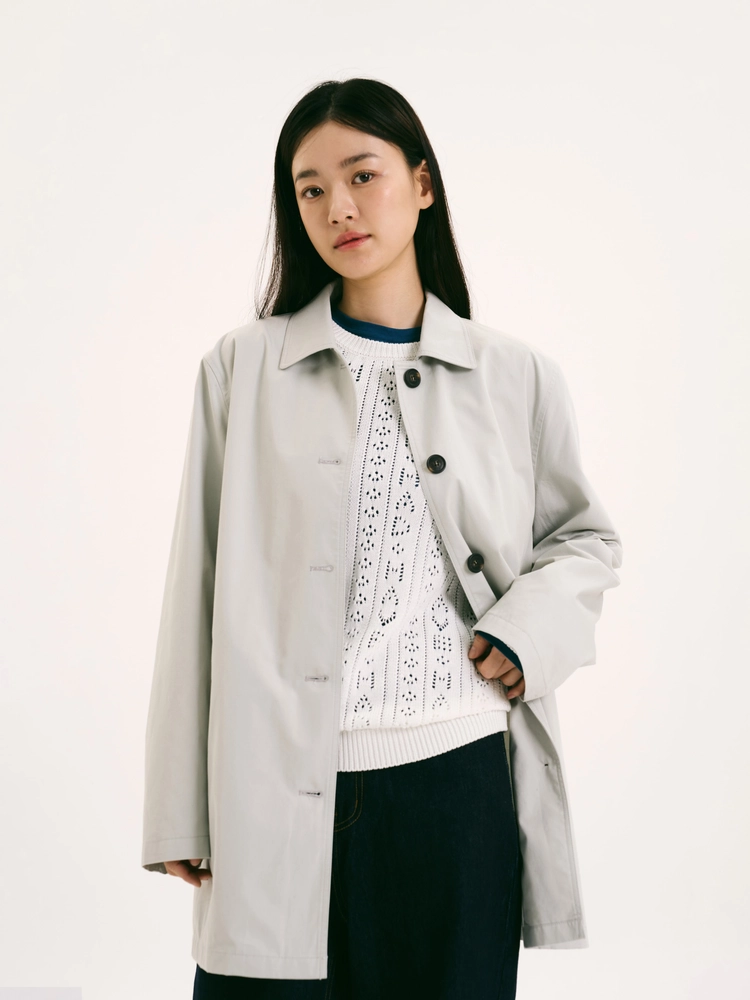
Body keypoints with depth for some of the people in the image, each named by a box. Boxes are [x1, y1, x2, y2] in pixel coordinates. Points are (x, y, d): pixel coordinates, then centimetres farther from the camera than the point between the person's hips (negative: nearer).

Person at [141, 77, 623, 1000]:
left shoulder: (517, 377, 7)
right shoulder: (243, 370, 4)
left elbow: (587, 536, 20)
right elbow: (200, 592, 4)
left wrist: (528, 631, -2)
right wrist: (180, 811, 2)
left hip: (461, 781, 1)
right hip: (282, 795, -1)